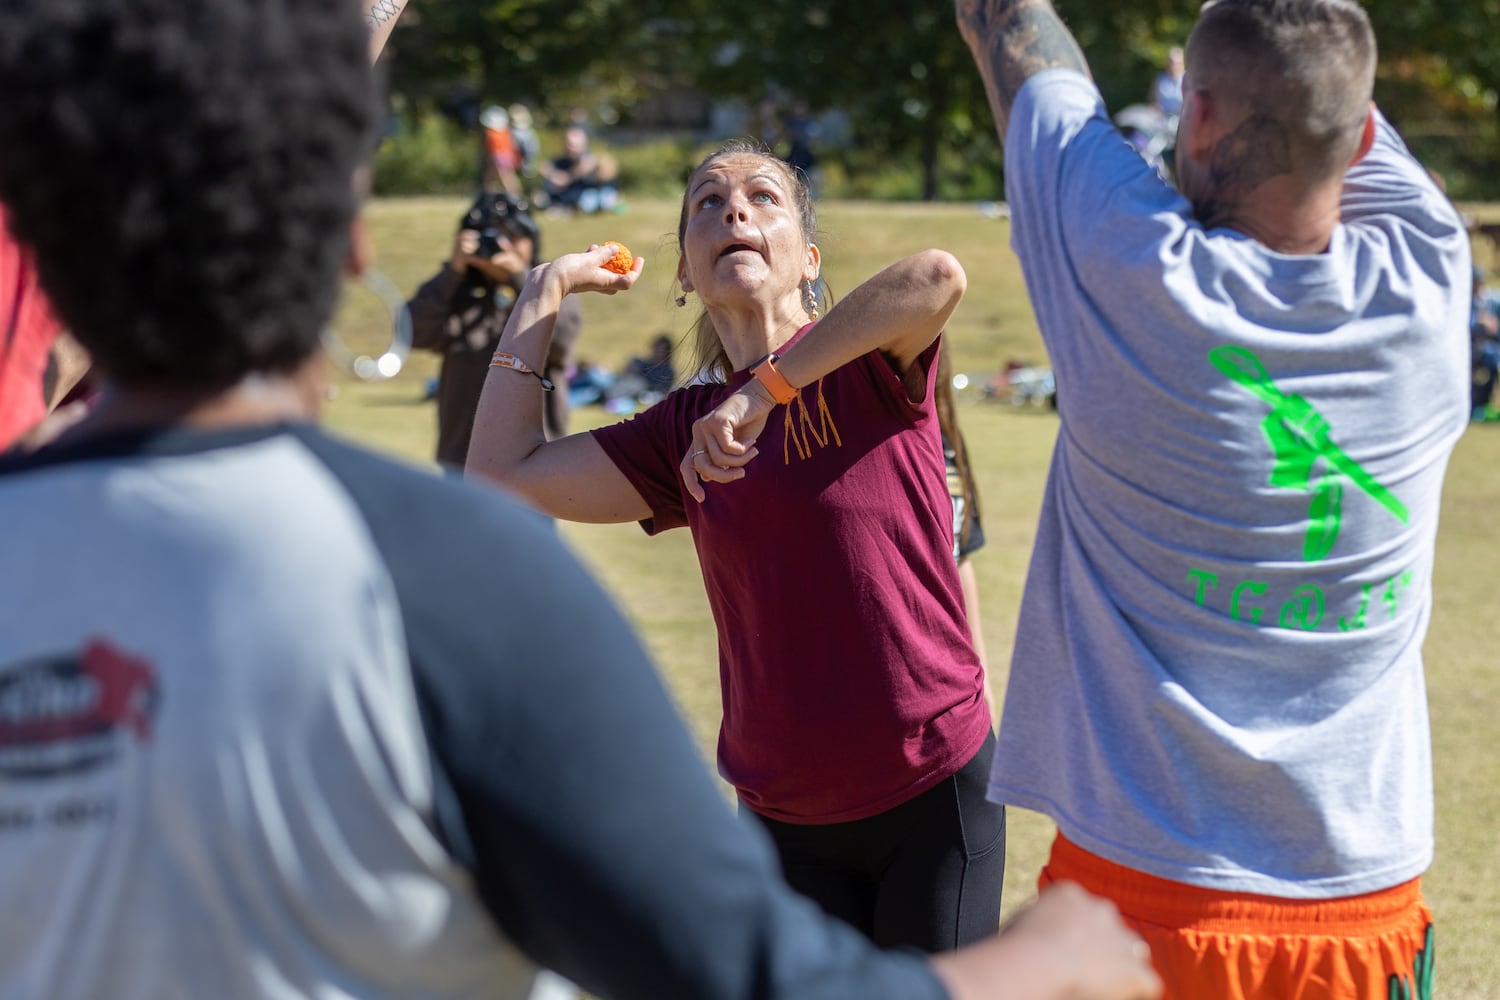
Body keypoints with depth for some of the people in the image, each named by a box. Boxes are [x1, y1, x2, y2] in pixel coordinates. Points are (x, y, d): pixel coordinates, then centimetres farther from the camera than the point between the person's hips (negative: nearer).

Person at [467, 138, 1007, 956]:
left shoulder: (865, 364, -8)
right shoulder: (685, 433, 5)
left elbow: (938, 278, -30)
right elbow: (506, 474, -1)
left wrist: (770, 387, -29)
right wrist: (544, 292, 5)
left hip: (934, 794, -4)